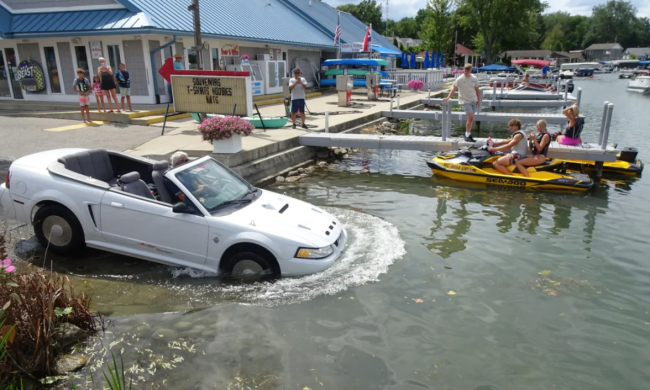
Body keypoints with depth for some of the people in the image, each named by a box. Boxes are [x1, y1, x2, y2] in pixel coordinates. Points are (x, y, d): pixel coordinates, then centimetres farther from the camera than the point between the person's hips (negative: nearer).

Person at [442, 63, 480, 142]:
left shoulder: (474, 78, 4)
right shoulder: (459, 79, -7)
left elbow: (477, 90, 11)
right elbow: (454, 89, -9)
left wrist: (479, 100, 9)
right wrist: (448, 97, -19)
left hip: (473, 100, 5)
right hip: (465, 100, -5)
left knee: (470, 119, 8)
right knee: (470, 118, -13)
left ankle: (467, 135, 19)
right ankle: (468, 136, -3)